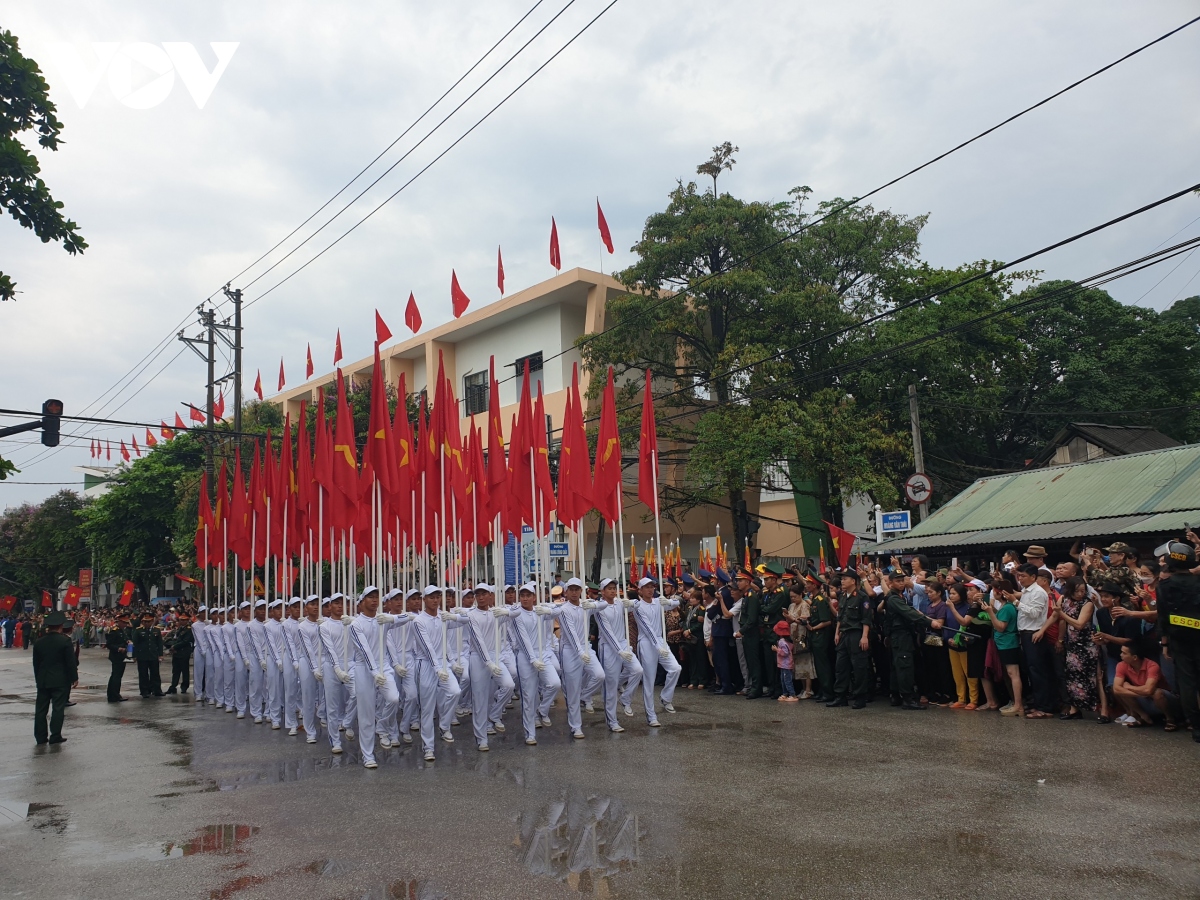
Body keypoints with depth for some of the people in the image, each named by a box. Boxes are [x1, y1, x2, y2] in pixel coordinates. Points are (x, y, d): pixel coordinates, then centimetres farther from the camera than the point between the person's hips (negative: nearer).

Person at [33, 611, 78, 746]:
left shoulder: (39, 642, 3)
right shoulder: (65, 640, -11)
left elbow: (36, 663, 10)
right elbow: (71, 661, -11)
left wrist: (38, 678, 19)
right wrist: (74, 677, -2)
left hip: (43, 680, 4)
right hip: (60, 680, -4)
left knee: (41, 709, 9)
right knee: (58, 708, 0)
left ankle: (40, 736, 12)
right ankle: (55, 736, 0)